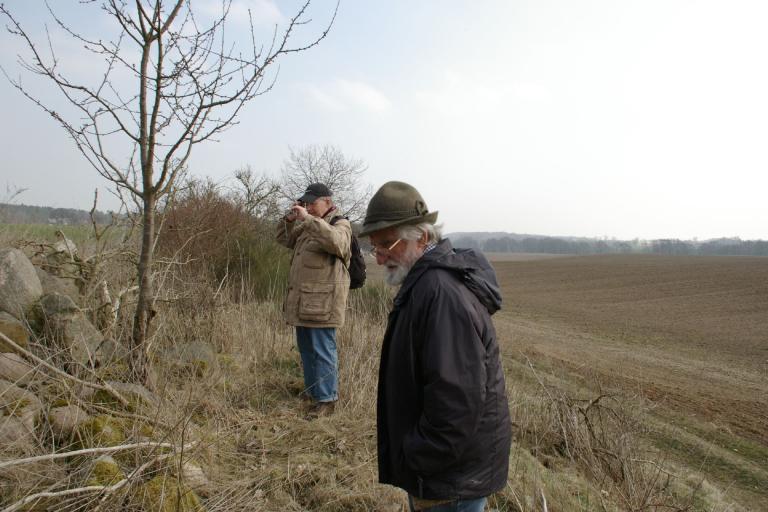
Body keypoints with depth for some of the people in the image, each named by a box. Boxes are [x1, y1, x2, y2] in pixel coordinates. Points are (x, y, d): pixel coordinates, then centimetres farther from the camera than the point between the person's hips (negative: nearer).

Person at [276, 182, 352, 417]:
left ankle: (326, 399, 5)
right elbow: (284, 239, 23)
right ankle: (312, 390, 32)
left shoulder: (340, 224, -6)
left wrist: (308, 218, -27)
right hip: (303, 301, 9)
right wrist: (290, 218, 5)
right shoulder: (307, 226, 19)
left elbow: (335, 241, -28)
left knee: (323, 351, -4)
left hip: (322, 303, -9)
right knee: (306, 349, 18)